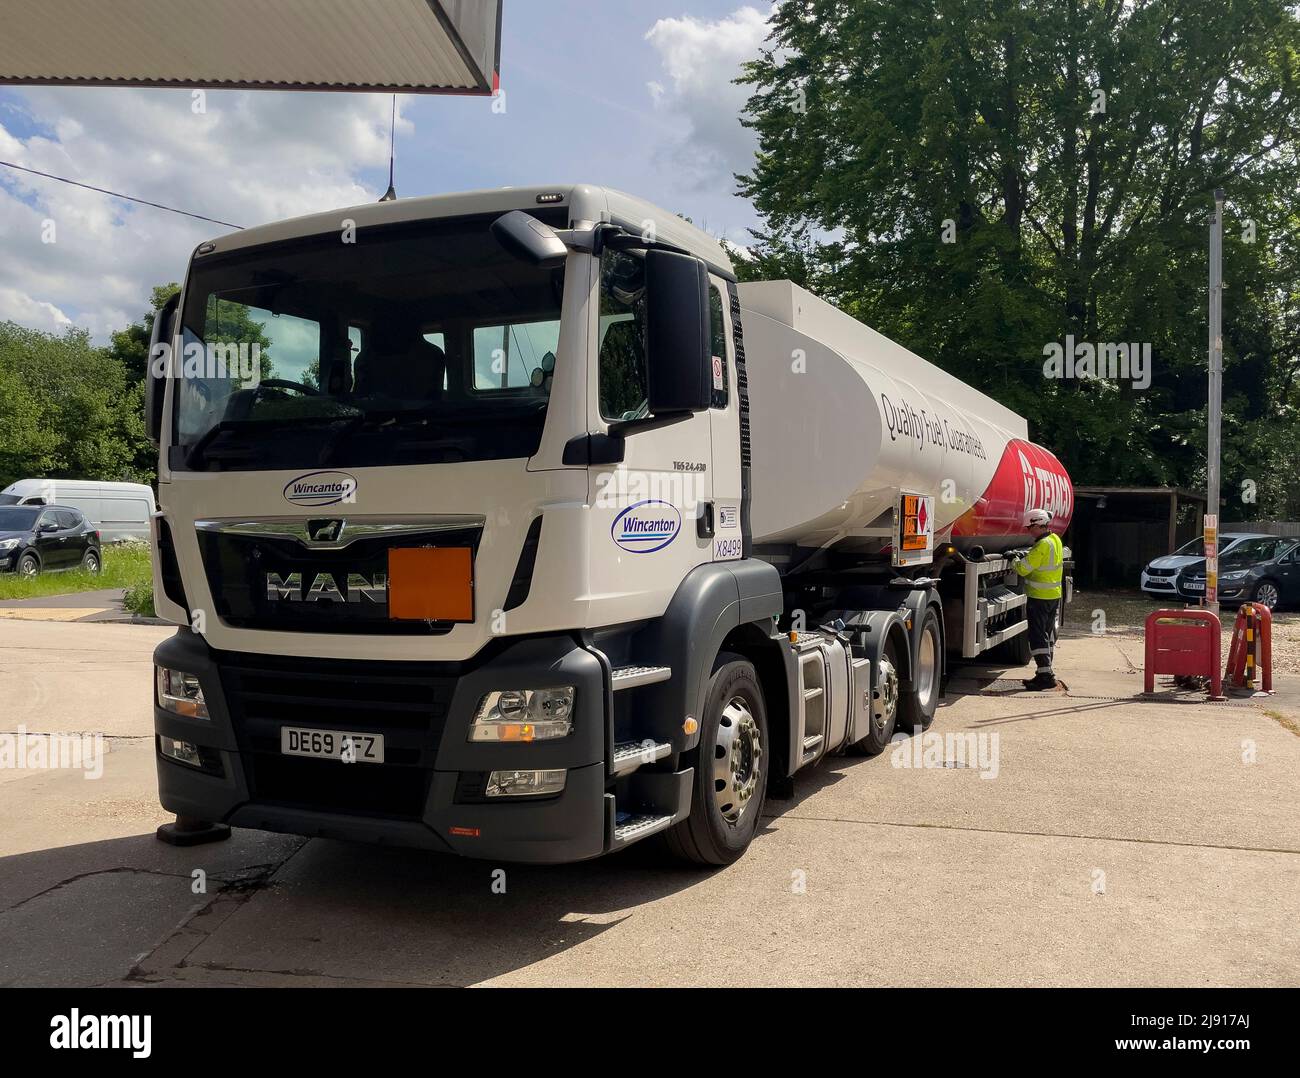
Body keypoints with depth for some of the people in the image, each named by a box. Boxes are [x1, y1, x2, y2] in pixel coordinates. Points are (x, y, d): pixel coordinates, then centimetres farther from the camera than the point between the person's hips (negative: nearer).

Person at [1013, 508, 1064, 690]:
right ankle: (1047, 672, 23)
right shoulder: (1055, 539, 8)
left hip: (1039, 598, -9)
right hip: (1054, 596, 10)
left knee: (1038, 636, -7)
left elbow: (1023, 569, -20)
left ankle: (1045, 674, -10)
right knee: (1048, 635, 16)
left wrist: (1014, 561, -1)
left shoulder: (1042, 545, -22)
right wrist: (1027, 556, 10)